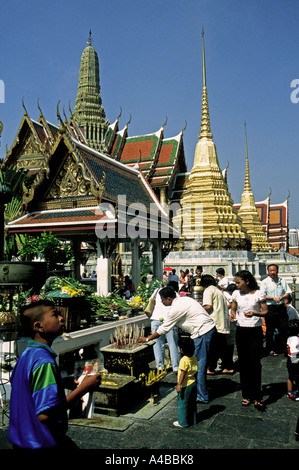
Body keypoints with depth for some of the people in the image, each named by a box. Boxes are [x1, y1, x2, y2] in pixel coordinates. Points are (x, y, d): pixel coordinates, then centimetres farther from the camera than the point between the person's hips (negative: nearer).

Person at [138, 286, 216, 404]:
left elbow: (163, 329, -9)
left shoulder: (176, 309, -16)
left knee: (199, 366, -2)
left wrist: (147, 339, 1)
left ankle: (202, 397, 7)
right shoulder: (183, 299, 12)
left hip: (203, 333, -10)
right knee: (198, 364, 18)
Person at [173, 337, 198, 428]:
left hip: (186, 385, -8)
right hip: (193, 383, 8)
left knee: (182, 404, 6)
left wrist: (179, 384, -22)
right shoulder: (194, 358, 1)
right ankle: (192, 420, 31)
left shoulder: (184, 360, -23)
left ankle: (183, 422, 15)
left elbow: (183, 373, -24)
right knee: (192, 403, 20)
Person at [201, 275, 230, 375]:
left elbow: (208, 306, -18)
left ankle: (211, 368, 6)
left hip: (214, 324, -8)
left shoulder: (208, 290, -5)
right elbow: (225, 307, 18)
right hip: (223, 324, 8)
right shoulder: (219, 291, 19)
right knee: (222, 346, 14)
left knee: (211, 347, 1)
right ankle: (226, 367, 17)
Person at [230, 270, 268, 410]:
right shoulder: (236, 294, 3)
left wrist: (254, 313, -23)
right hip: (241, 331, 3)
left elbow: (265, 311, -4)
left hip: (255, 331, -3)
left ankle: (257, 397, 9)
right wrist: (232, 314, -9)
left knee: (255, 363, -2)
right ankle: (246, 395, 21)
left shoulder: (258, 294, -7)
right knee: (243, 363, 8)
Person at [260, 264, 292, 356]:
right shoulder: (265, 282, -2)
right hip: (270, 308, -3)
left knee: (283, 329, 6)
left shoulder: (282, 281, 10)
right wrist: (273, 298, -18)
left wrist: (281, 297, -8)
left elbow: (288, 292, 11)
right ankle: (270, 349, 17)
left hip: (281, 307, 3)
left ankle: (286, 348, 17)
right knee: (270, 330, 5)